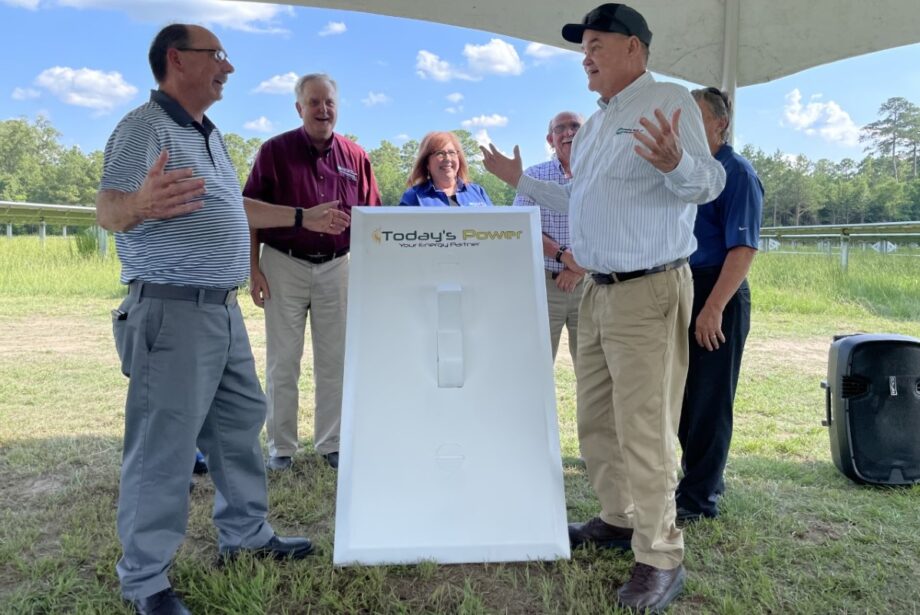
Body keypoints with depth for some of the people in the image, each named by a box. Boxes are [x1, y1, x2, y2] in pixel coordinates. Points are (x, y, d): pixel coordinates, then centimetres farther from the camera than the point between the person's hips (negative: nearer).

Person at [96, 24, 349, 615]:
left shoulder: (211, 135, 18)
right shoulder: (145, 127, -11)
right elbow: (107, 209, -22)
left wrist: (305, 217, 30)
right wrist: (140, 203, -45)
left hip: (224, 308, 9)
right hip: (172, 310, -9)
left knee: (241, 423, 16)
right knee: (163, 445, -3)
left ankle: (247, 534, 32)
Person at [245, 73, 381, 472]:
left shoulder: (355, 157, 5)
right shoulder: (275, 151, -1)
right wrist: (254, 268, -6)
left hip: (336, 266, 2)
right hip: (284, 264, -2)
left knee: (334, 360, 8)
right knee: (282, 361, 4)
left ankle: (331, 443, 20)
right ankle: (281, 446, 17)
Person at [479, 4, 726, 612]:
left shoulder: (670, 101, -7)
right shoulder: (594, 124, 18)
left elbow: (708, 181, -19)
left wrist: (676, 163, -40)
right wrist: (520, 180, 29)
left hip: (649, 292, -9)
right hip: (598, 290, 9)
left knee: (645, 429, -5)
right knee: (596, 421, 16)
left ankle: (661, 559, 9)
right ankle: (619, 520, 33)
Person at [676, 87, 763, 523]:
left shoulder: (736, 173, -8)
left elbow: (743, 248, -17)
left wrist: (712, 308, -25)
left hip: (716, 299, -8)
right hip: (680, 293, 8)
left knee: (708, 400, 1)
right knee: (682, 396, 14)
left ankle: (698, 498, 12)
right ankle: (706, 478, 31)